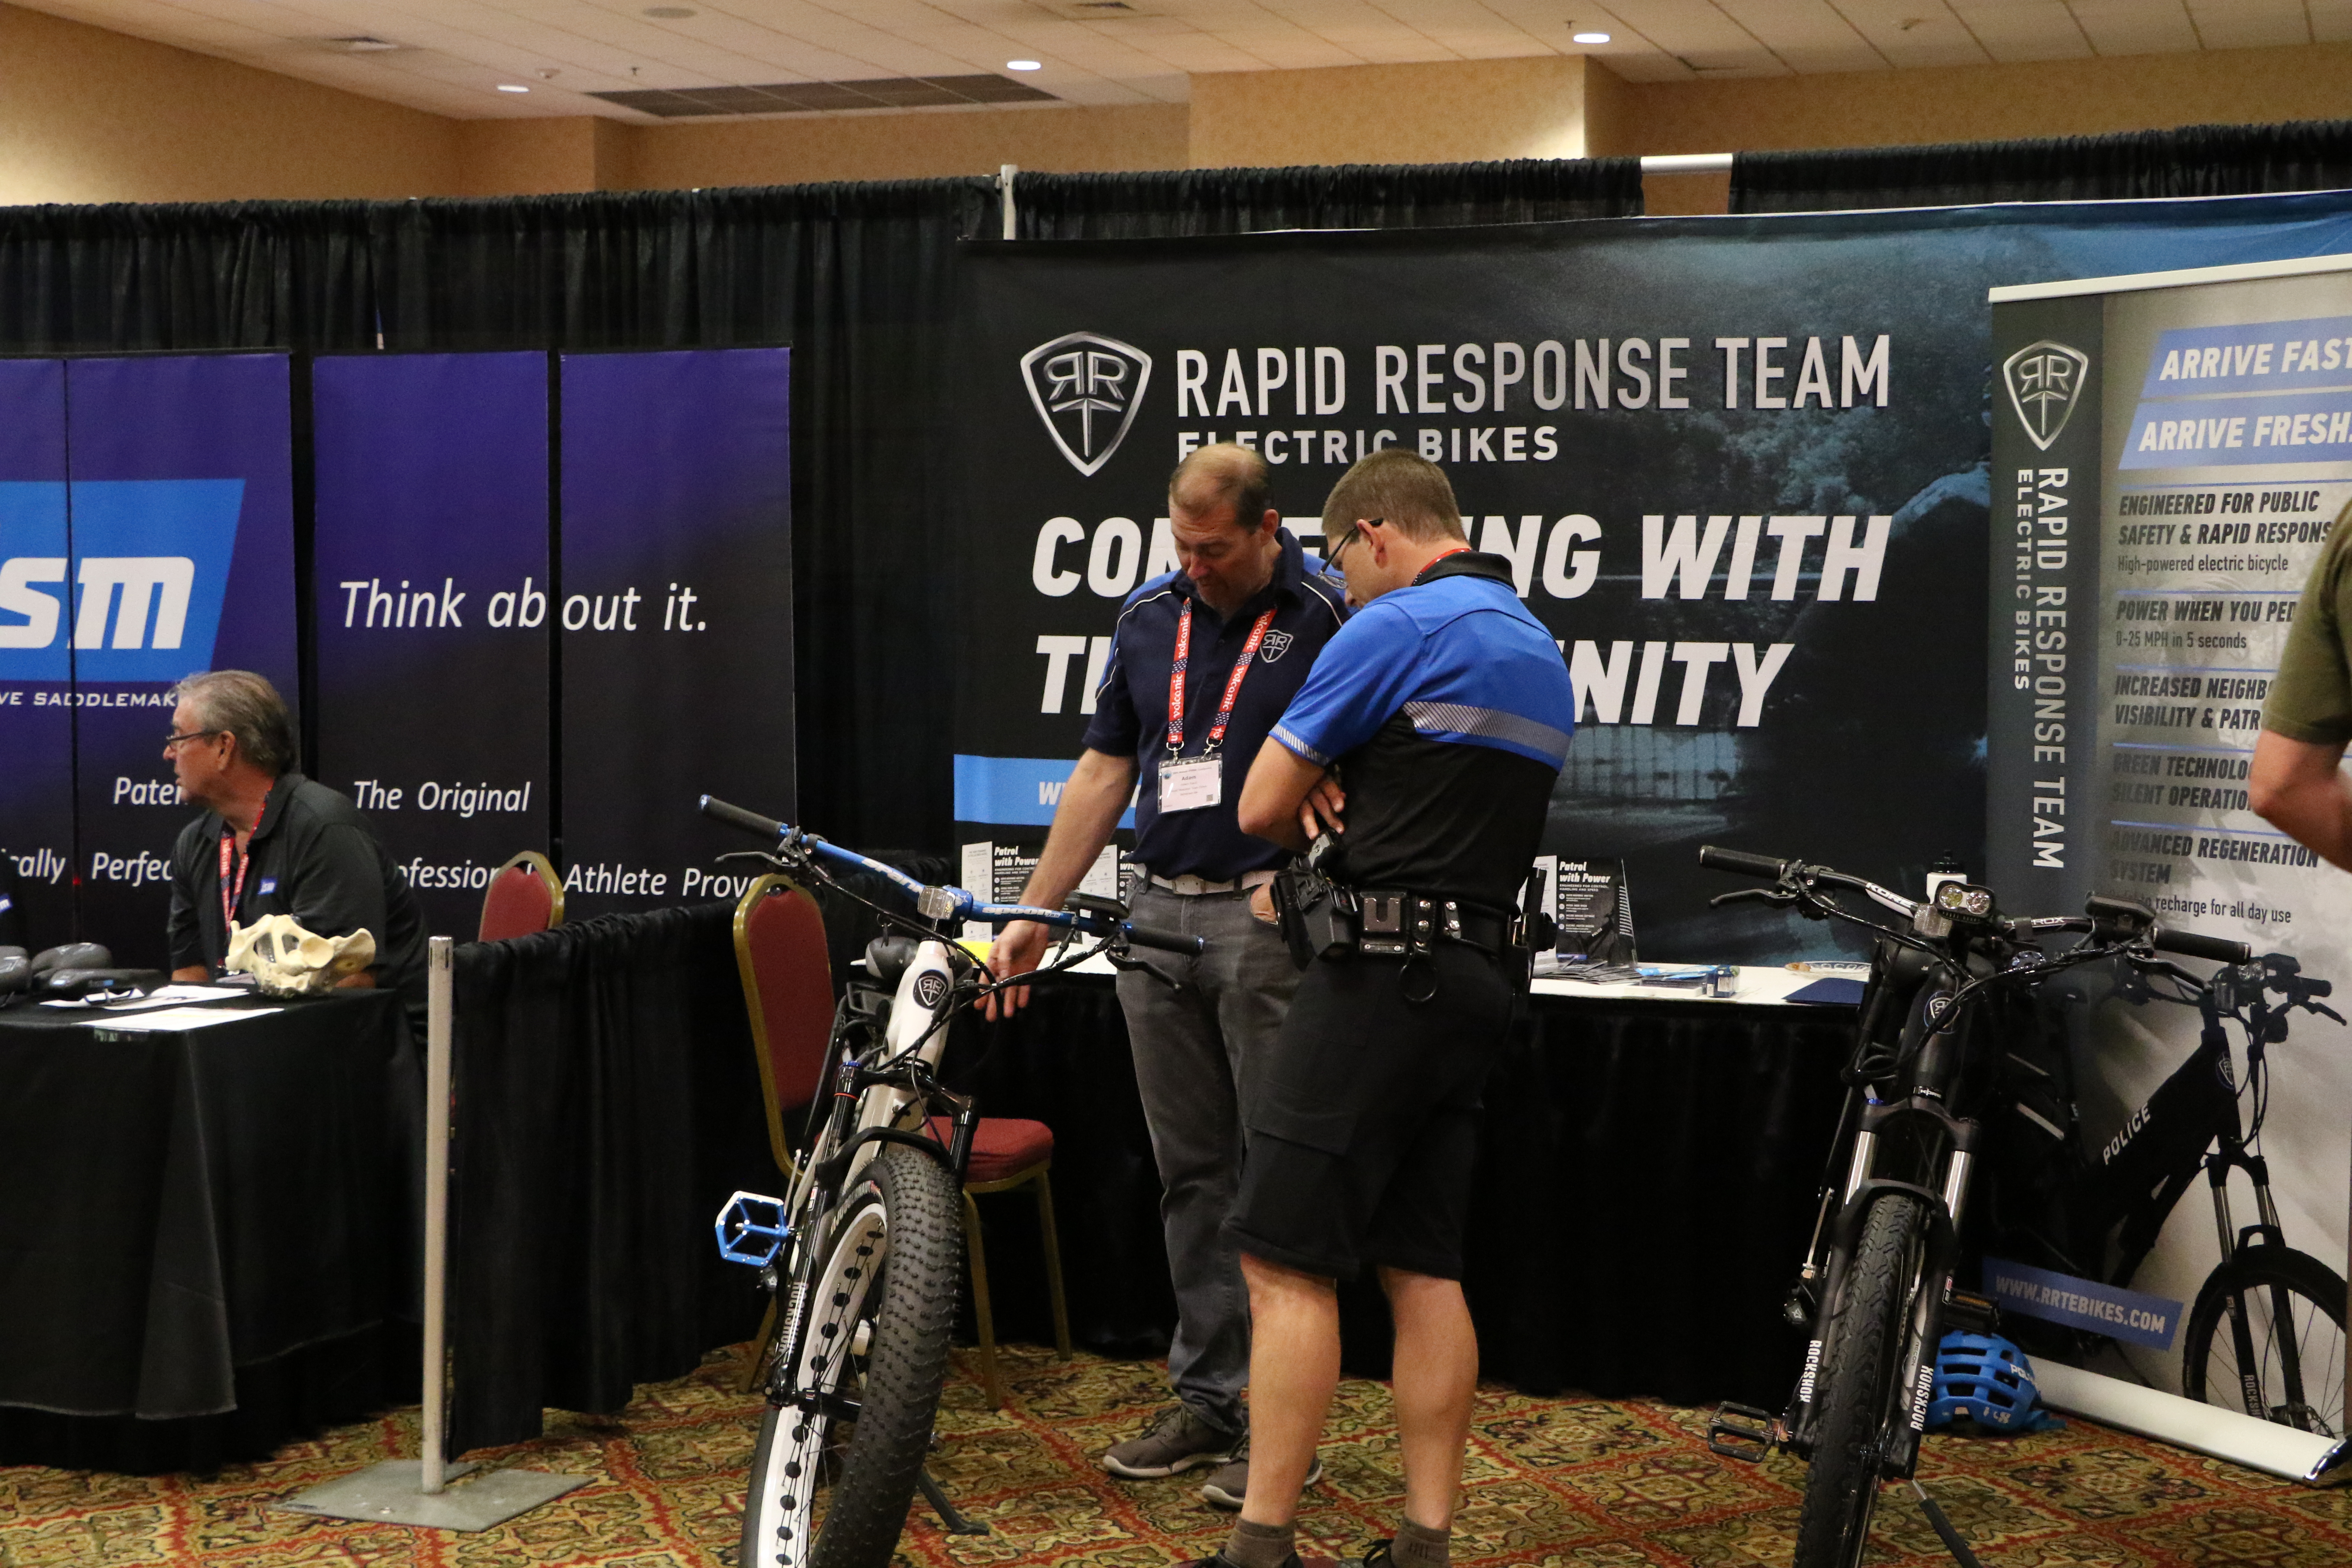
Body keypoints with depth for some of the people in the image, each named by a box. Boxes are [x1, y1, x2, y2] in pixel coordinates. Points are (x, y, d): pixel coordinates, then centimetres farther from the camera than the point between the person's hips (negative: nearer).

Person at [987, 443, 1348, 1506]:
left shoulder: (1328, 618, -6)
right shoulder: (1149, 615, 11)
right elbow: (1103, 774, 13)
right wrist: (1031, 918, 10)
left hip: (1270, 919, -6)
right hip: (1158, 915, 6)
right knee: (1190, 1171, 10)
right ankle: (1205, 1400, 18)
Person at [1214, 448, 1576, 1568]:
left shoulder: (1395, 629, -10)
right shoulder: (1542, 650, 18)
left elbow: (1262, 810, -7)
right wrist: (1347, 802, 6)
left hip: (1385, 975, -9)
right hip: (1483, 974, 9)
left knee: (1286, 1265, -5)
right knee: (1422, 1269, 10)